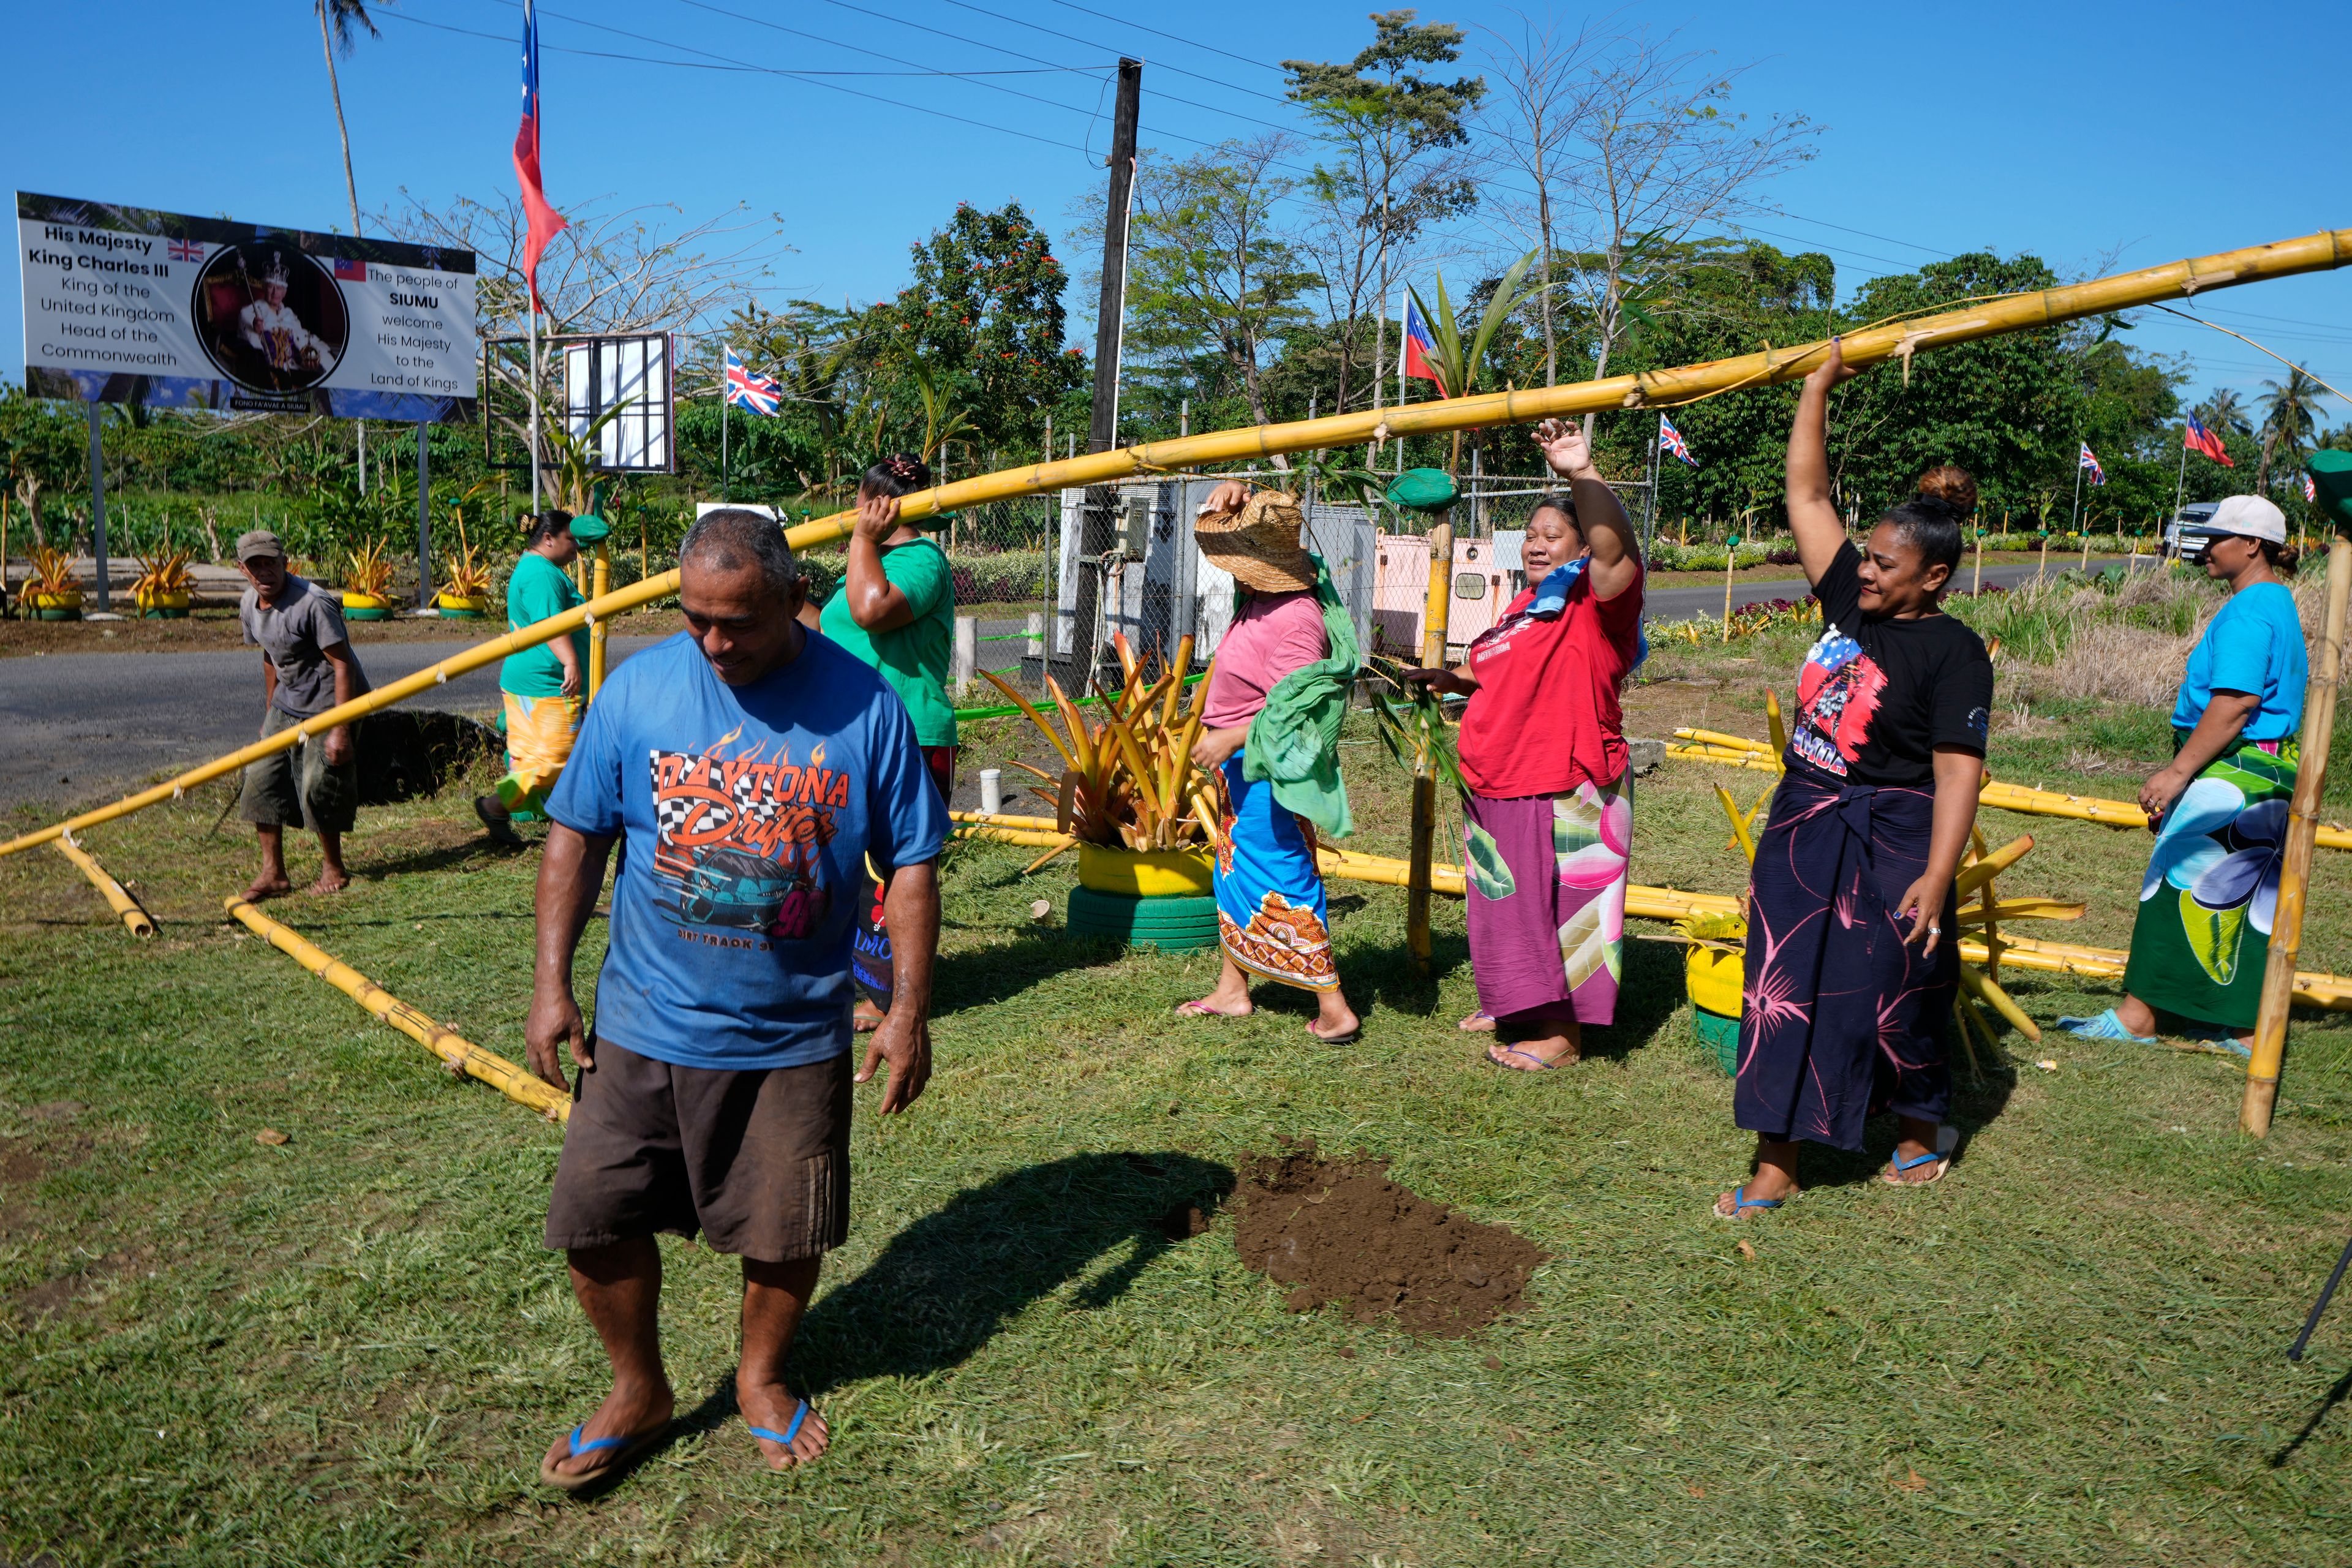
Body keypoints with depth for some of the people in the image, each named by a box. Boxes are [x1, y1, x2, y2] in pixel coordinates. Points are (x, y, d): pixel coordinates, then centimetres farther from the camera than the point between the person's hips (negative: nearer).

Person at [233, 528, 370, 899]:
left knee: (319, 787, -7)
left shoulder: (313, 603, -23)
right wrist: (270, 714, 21)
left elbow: (343, 664, -23)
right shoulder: (250, 604, 2)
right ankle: (273, 873, 13)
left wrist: (340, 729, -25)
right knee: (261, 779, 4)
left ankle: (334, 868, 15)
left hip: (327, 703, -8)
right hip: (286, 705, 8)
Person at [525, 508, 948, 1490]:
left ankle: (762, 1380, 40)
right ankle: (638, 1393, 32)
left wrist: (908, 1011, -5)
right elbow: (575, 836, 2)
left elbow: (911, 863, -3)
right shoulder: (637, 688, -5)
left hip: (797, 1035, -1)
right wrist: (552, 983, -2)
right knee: (594, 1218, 6)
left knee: (786, 1229, 12)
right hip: (647, 1025, 1)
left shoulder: (865, 708, -8)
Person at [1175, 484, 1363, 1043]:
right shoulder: (1262, 592, 3)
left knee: (1280, 880, -6)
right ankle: (1232, 990, 31)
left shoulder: (1296, 622, -25)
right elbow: (1243, 526, 19)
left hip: (1267, 768, -11)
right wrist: (1234, 495, -3)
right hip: (1242, 763, 11)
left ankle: (1334, 1007, 1)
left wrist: (1229, 740, -24)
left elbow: (1288, 713, -29)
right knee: (1236, 868, 18)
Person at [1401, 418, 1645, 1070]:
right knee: (1514, 901, 20)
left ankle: (1561, 1034, 11)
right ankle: (1516, 1008, 37)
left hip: (1562, 791, -9)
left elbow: (1616, 551, -35)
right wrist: (1452, 679, 17)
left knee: (1556, 904, -1)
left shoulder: (1597, 602, -12)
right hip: (1498, 790, 9)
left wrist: (1584, 475, -44)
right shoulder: (1526, 604, 16)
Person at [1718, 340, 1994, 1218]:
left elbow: (1958, 772, -18)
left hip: (1890, 844, -6)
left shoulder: (1952, 651, -12)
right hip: (1802, 828, 7)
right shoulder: (1848, 601, 5)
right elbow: (1806, 495, 9)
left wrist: (1936, 877, -25)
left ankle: (1925, 1135, 34)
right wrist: (1818, 387, 8)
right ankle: (1776, 1166, 14)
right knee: (1784, 990, 6)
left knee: (1893, 997, 7)